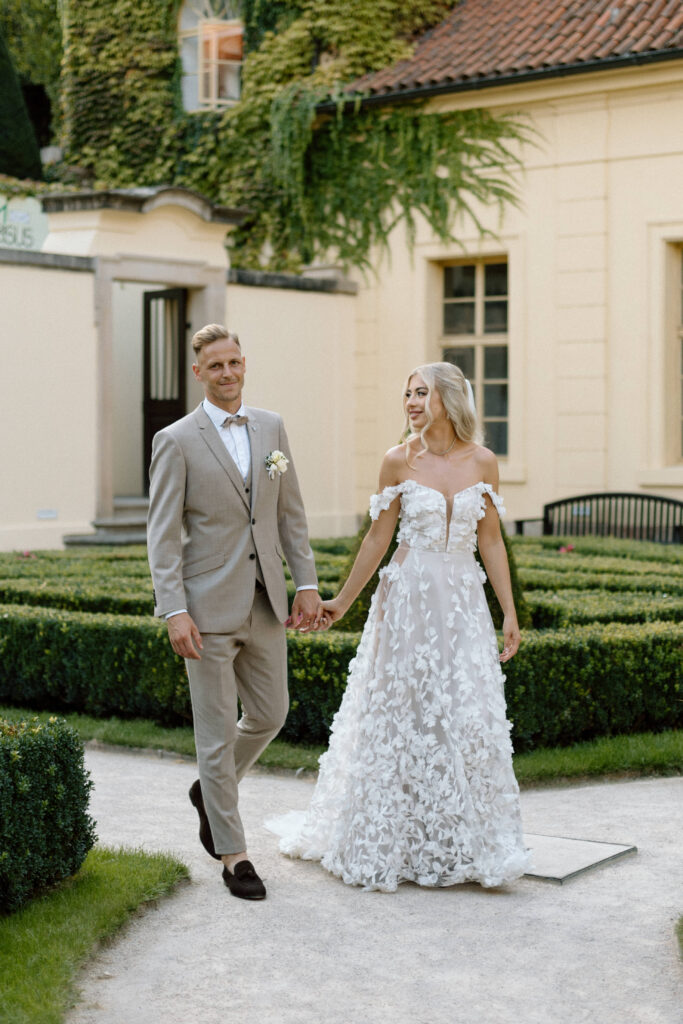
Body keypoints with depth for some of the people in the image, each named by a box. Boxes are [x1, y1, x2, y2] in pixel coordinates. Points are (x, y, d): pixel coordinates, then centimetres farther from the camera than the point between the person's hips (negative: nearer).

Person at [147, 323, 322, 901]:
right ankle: (232, 853, 13)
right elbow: (163, 534, -9)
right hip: (209, 608, -5)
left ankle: (211, 790, 40)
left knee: (269, 716, 14)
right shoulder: (176, 441, -7)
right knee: (217, 731, 2)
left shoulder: (271, 428, 8)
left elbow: (290, 512, 11)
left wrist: (307, 583, 5)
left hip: (265, 605, 5)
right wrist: (174, 611, -17)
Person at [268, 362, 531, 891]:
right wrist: (341, 603, 5)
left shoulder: (483, 462, 3)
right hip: (408, 598, -2)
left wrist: (510, 612, 4)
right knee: (400, 718, 2)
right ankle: (391, 844, 15)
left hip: (464, 601, 2)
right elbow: (378, 539, 4)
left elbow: (491, 541, 7)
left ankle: (465, 845, 12)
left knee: (470, 720, 0)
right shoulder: (399, 461, -2)